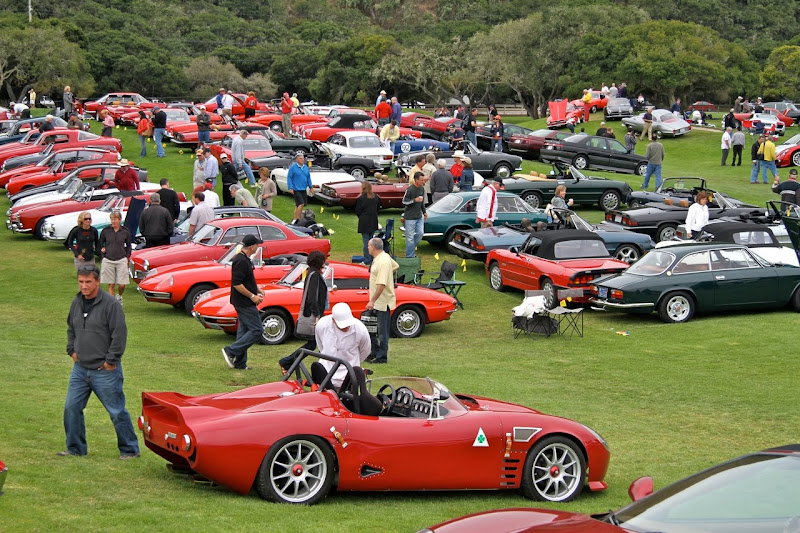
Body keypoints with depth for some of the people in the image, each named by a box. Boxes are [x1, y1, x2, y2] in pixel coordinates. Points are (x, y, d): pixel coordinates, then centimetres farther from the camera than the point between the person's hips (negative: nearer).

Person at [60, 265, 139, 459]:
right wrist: (72, 350, 12)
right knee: (71, 408, 6)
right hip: (80, 368, 6)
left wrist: (110, 361, -12)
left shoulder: (110, 305, -14)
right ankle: (76, 448, 20)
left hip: (105, 371, -6)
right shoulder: (76, 303, 8)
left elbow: (120, 335, -14)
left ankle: (129, 450, 12)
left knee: (117, 412, 0)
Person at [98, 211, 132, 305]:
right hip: (108, 261, 0)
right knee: (111, 284, 0)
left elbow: (129, 246, 13)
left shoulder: (125, 231, 1)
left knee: (122, 284, -3)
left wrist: (127, 257, 6)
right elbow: (100, 243, 14)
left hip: (121, 260, 0)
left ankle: (119, 296, 29)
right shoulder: (106, 231, 0)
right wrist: (102, 250, 3)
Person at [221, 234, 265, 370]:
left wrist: (258, 291, 14)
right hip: (245, 303, -11)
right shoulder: (241, 262, -20)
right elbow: (237, 284, -24)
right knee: (256, 330, -8)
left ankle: (240, 363, 14)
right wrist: (252, 296, -18)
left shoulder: (244, 259, 13)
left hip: (243, 303, 11)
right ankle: (231, 351, -8)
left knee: (244, 330, 12)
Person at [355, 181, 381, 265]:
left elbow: (357, 211, -9)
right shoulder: (375, 197, 1)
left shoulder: (361, 198, -15)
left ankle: (367, 260, 2)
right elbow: (378, 208, 10)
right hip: (374, 223, 5)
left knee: (366, 242, 0)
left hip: (364, 223, -5)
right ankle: (373, 259, 18)